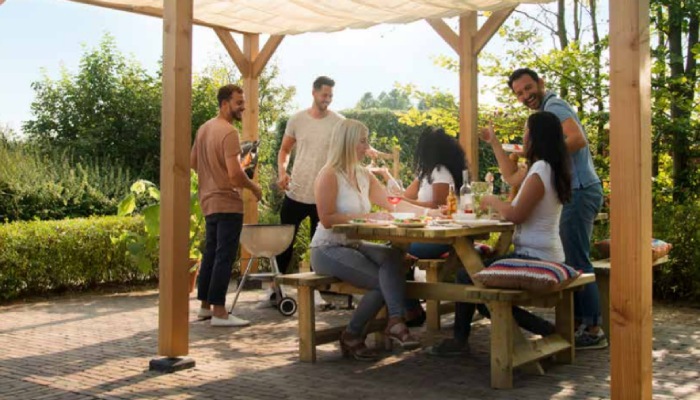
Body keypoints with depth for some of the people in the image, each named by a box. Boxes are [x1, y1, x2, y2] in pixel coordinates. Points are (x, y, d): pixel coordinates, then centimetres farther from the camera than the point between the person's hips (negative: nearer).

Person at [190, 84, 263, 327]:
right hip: (227, 203, -9)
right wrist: (254, 187, -8)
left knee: (211, 253, 16)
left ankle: (205, 306, 24)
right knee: (225, 257, -5)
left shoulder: (204, 128, 11)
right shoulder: (229, 132, -17)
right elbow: (235, 174, -24)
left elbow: (192, 162, 19)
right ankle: (219, 312, -3)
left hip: (208, 201, 9)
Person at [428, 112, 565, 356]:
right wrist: (494, 143, 33)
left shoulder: (540, 171, -18)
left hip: (535, 258, -10)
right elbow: (512, 176, 29)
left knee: (467, 276, -9)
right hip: (544, 256, 10)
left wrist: (493, 201, -3)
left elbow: (515, 215, -21)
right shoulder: (547, 168, 12)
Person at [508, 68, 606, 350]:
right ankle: (579, 322, 21)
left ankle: (593, 330, -3)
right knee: (573, 260, 14)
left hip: (579, 191, -11)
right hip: (576, 191, 11)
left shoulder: (553, 106, -10)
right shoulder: (548, 110, 21)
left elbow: (578, 139, -26)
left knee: (577, 262, -8)